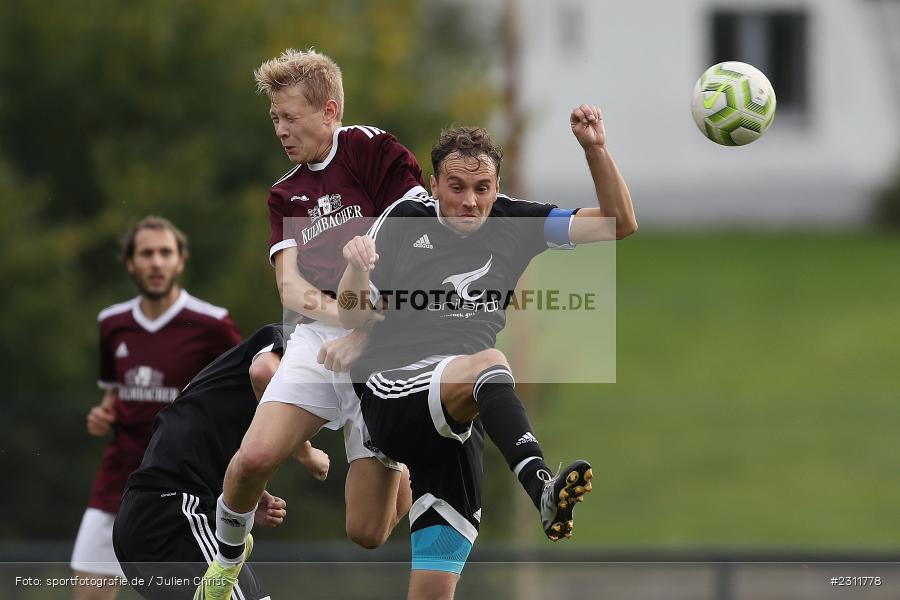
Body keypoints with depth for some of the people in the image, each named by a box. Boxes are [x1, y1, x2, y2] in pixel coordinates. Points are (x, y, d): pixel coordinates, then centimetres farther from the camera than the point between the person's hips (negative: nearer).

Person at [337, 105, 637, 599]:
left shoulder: (514, 224, 9)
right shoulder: (405, 221, 4)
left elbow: (619, 224, 6)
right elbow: (351, 317, 3)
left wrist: (595, 149, -8)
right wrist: (356, 266, -18)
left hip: (454, 424, 4)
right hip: (391, 399, -4)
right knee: (488, 362, -36)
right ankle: (542, 490, -60)